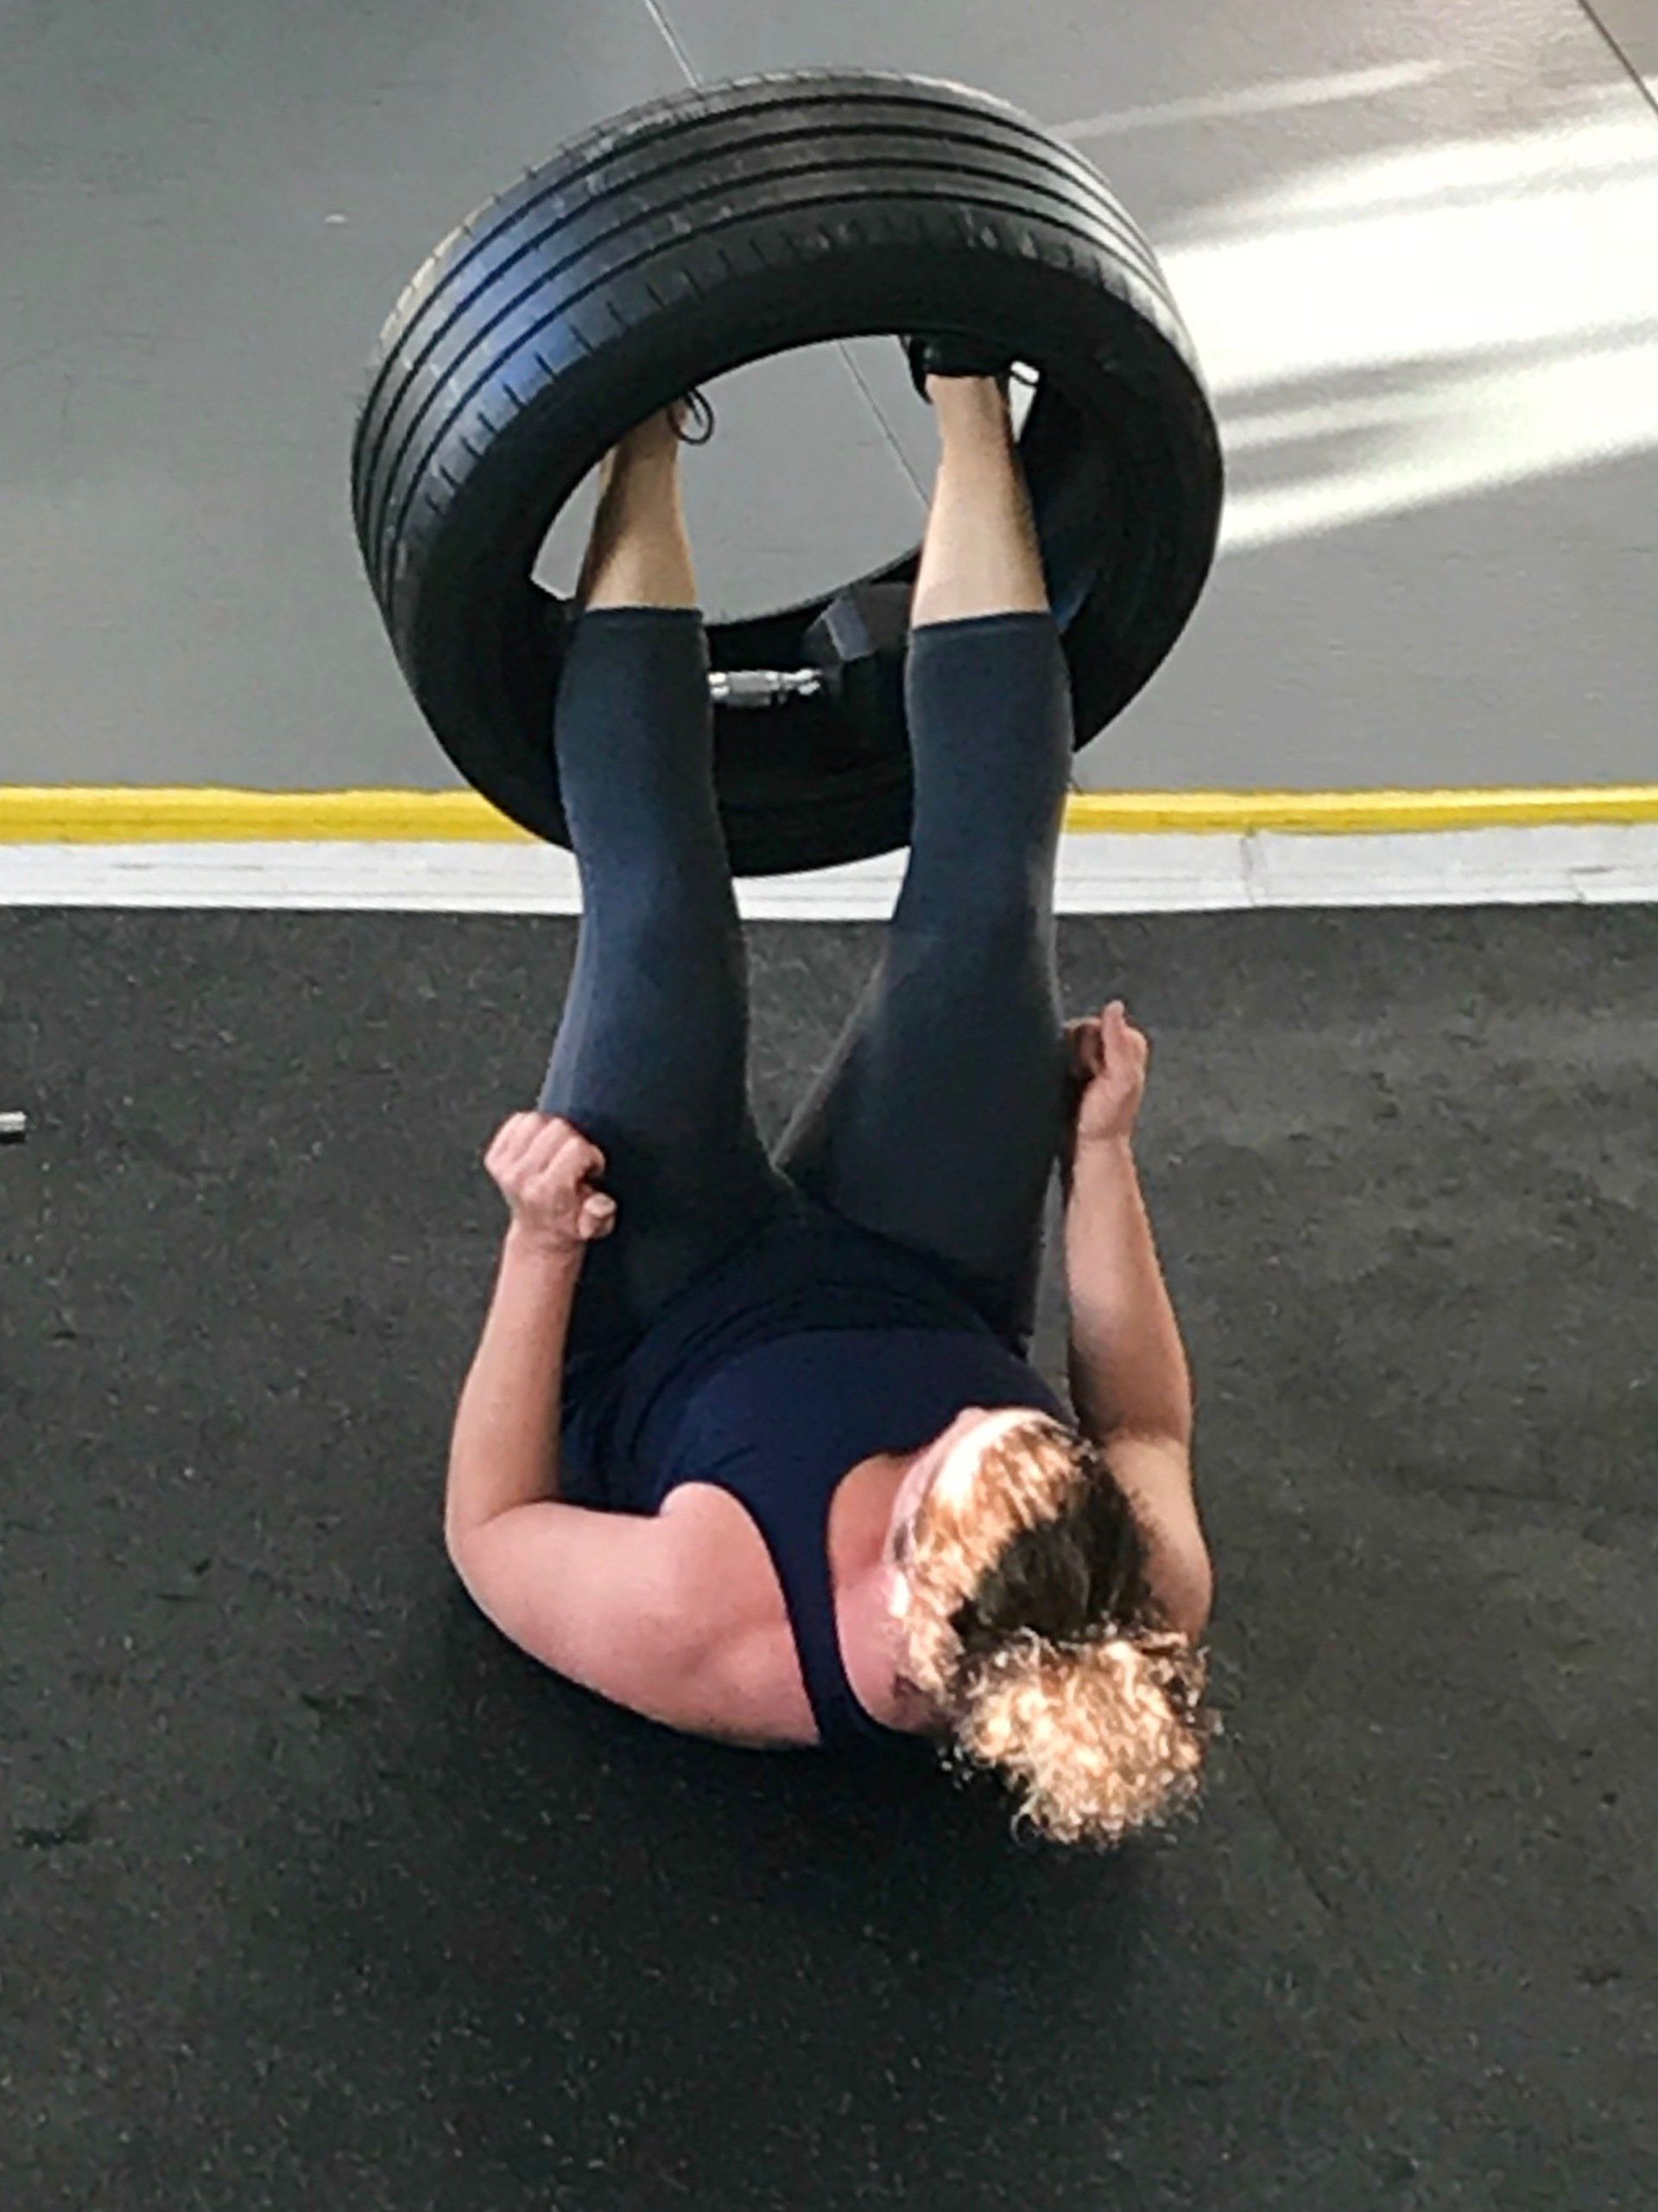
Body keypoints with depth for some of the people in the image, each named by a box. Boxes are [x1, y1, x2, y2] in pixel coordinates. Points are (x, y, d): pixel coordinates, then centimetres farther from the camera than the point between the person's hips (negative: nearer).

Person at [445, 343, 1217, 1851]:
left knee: (659, 916, -12)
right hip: (921, 1293, 2)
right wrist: (1103, 1154, -13)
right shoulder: (1139, 1607, -35)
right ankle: (968, 402, 8)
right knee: (983, 911, -10)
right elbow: (1150, 1426, -10)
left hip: (657, 1334, -2)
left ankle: (645, 452, 10)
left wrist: (539, 1246, -28)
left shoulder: (705, 1633, -45)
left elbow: (487, 1529, -24)